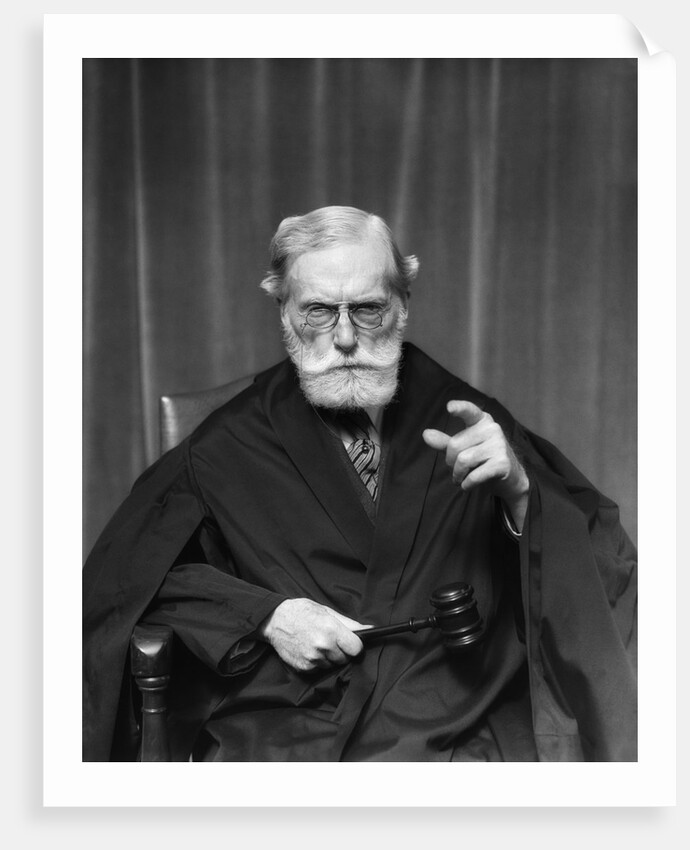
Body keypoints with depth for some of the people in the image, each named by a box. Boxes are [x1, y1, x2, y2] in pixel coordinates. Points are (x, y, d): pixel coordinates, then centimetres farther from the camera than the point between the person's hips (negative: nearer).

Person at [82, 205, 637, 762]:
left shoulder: (468, 423, 10)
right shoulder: (234, 445, 8)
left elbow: (604, 567, 8)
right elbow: (125, 569, 13)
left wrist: (518, 491, -14)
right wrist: (264, 613, -2)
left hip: (454, 731, 1)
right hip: (277, 733, 0)